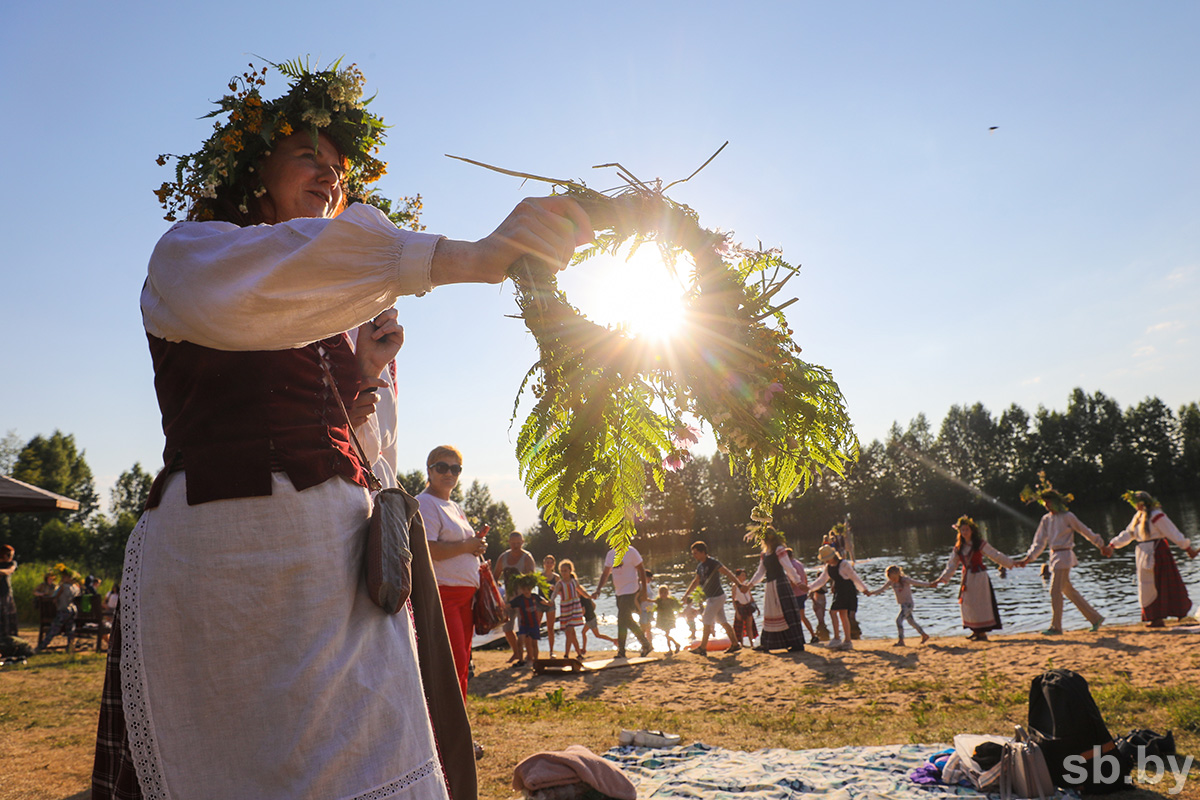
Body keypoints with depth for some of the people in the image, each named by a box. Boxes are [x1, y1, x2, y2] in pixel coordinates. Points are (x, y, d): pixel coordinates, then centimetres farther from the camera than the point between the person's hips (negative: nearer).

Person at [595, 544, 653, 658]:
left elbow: (641, 569, -6)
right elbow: (605, 573, 13)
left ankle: (621, 651, 1)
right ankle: (646, 646, 21)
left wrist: (644, 589, -8)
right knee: (627, 620, 11)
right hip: (619, 592, 7)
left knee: (622, 620, -10)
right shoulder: (610, 554, 10)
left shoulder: (631, 551, -9)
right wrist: (598, 589, 2)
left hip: (630, 590, -7)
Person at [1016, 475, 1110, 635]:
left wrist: (1102, 546, 9)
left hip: (1064, 556, -7)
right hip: (1054, 556, 7)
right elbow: (1039, 542, 12)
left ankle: (1056, 627, -2)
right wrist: (1028, 558, 4)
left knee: (1055, 591, -9)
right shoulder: (1046, 519, 11)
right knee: (1068, 590, 13)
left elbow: (1086, 532, 2)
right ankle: (1095, 617, 24)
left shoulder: (1067, 517, -7)